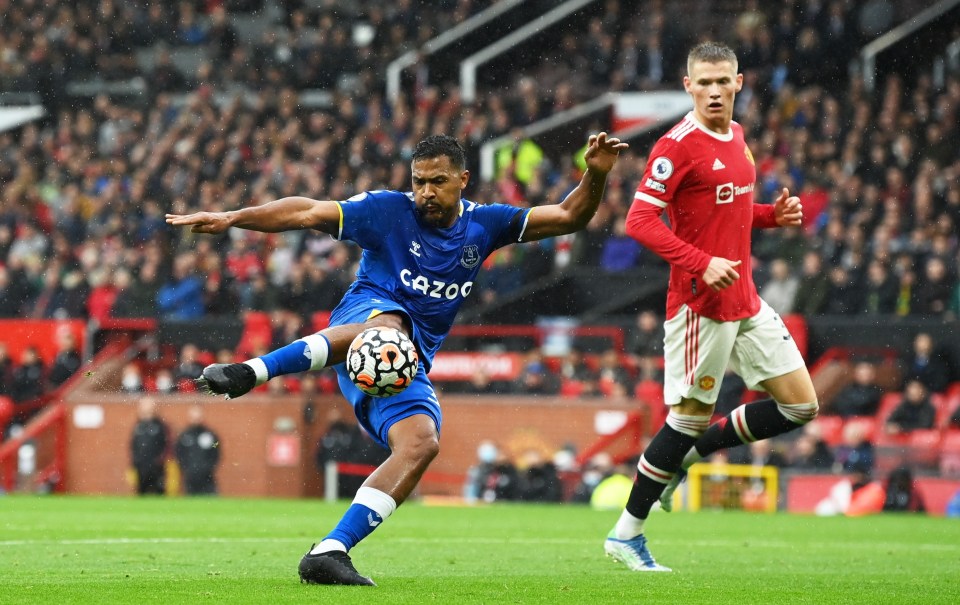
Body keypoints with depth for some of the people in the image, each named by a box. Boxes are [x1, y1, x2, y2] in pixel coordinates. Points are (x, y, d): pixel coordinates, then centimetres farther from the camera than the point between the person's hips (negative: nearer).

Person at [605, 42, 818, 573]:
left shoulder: (736, 137, 12)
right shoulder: (678, 145, -14)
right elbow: (639, 221, -19)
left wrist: (773, 214, 5)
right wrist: (702, 263, -26)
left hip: (746, 302, 8)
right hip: (700, 304, -8)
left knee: (801, 405, 5)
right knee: (691, 415, -4)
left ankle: (689, 454, 19)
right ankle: (626, 534, 9)